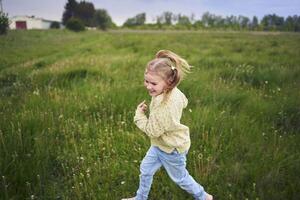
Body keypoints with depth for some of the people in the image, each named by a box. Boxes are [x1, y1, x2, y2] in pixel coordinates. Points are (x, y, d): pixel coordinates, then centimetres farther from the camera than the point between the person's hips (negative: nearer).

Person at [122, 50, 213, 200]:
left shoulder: (164, 106, -39)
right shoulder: (173, 91, -13)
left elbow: (152, 131, -29)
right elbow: (184, 102, 9)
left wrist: (139, 115, -16)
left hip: (171, 148, -8)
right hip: (160, 144, 9)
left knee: (179, 177, 18)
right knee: (145, 169, 22)